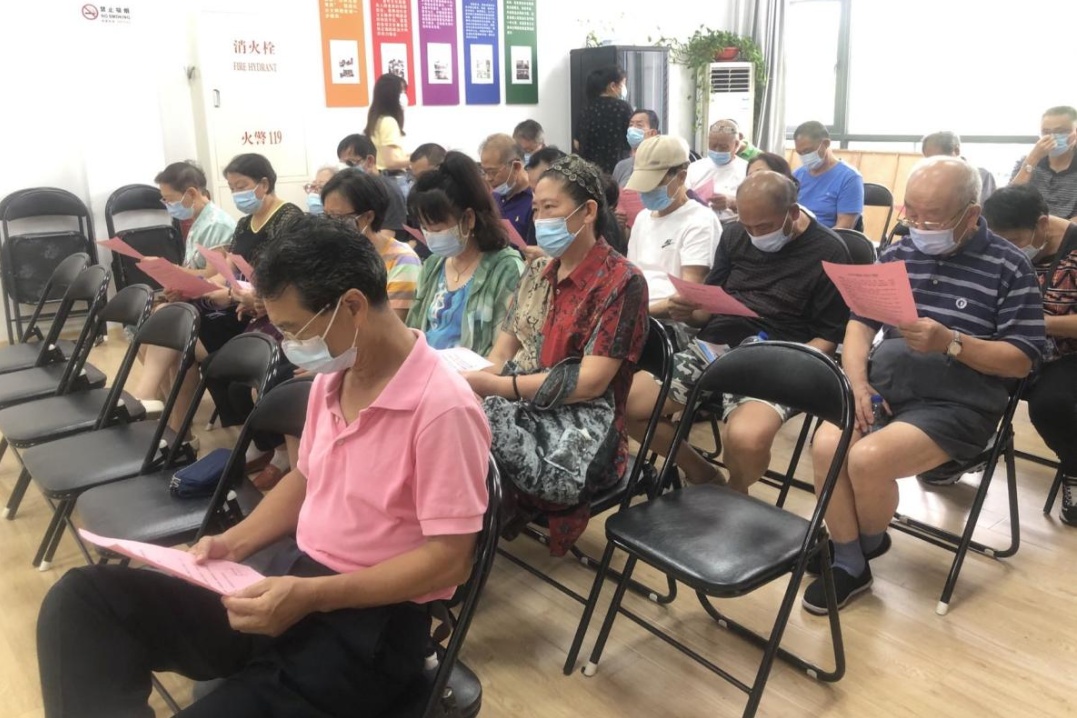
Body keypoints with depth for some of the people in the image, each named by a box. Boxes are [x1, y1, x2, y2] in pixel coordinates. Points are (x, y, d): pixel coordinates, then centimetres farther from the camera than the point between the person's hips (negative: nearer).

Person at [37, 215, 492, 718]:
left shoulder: (443, 408, -21)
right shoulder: (332, 378, 5)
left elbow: (449, 558, -20)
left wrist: (313, 596, -23)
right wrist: (235, 543, 4)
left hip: (368, 623, -7)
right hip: (289, 575, 8)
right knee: (81, 599, -6)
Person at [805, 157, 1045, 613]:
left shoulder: (1009, 267, -3)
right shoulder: (897, 254, 12)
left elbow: (1022, 360, -6)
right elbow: (861, 321, 10)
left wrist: (950, 343, -22)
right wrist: (857, 383, -8)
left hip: (955, 405, -4)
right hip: (881, 387, 5)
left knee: (868, 458, -28)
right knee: (826, 446, -24)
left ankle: (869, 542, 7)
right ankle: (849, 564, -4)